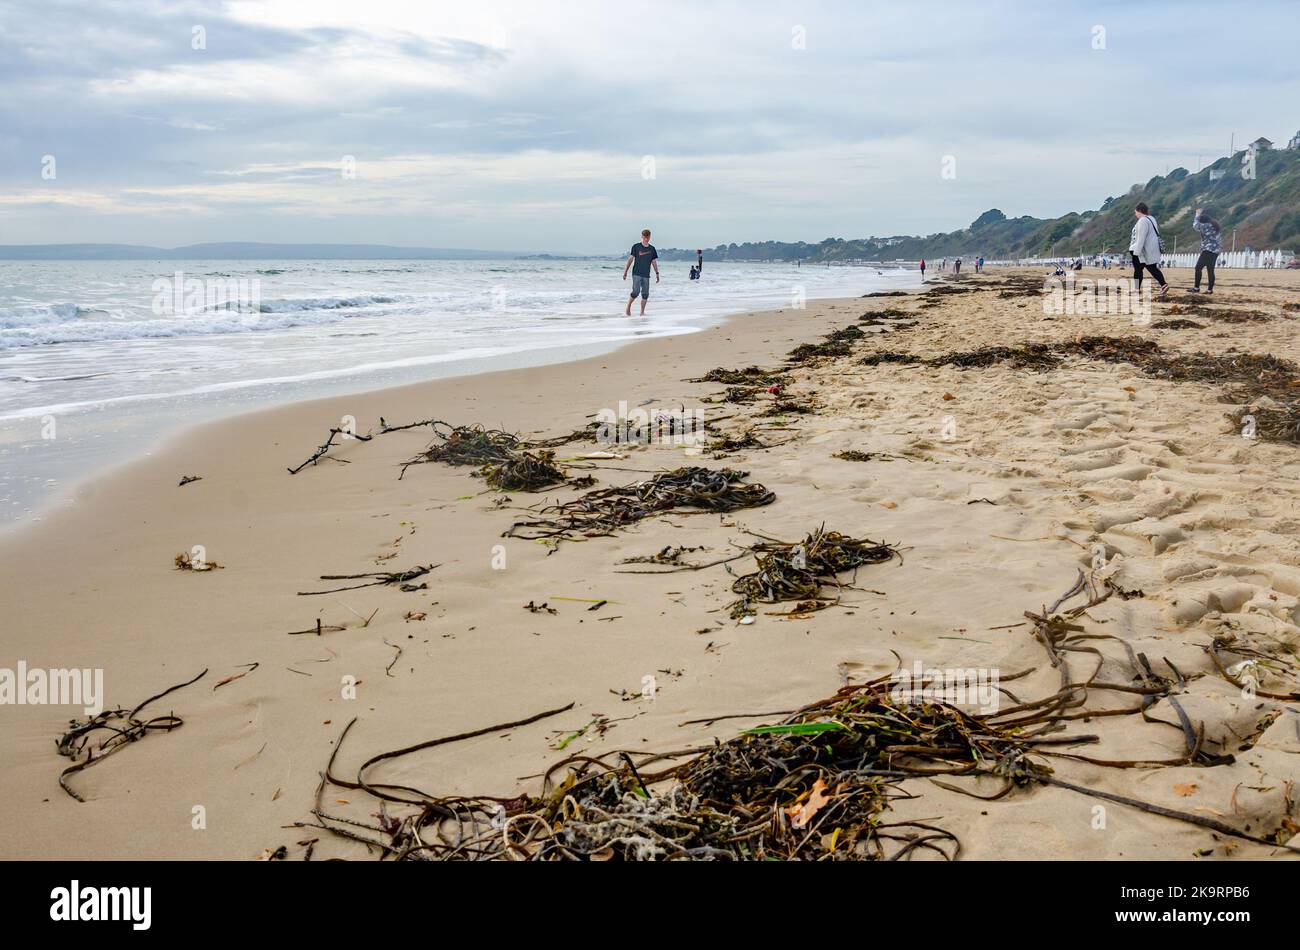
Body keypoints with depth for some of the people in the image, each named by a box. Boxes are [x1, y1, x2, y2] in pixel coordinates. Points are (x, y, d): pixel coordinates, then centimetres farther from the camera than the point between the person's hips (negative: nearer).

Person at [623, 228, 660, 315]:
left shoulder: (652, 249, 8)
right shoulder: (636, 246, -1)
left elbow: (654, 262, 14)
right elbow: (630, 259, -1)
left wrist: (657, 273, 9)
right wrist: (625, 271, -6)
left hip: (646, 275, 4)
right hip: (636, 273, -4)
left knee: (645, 294, 1)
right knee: (636, 291, -15)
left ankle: (642, 312, 10)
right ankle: (628, 308, 4)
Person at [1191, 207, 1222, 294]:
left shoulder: (1207, 225, -12)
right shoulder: (1214, 225, 17)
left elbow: (1196, 225, -15)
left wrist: (1197, 215, -2)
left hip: (1209, 249, -10)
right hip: (1216, 250, 10)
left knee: (1198, 268, -6)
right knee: (1210, 270, 9)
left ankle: (1196, 288, -8)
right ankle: (1210, 289, 6)